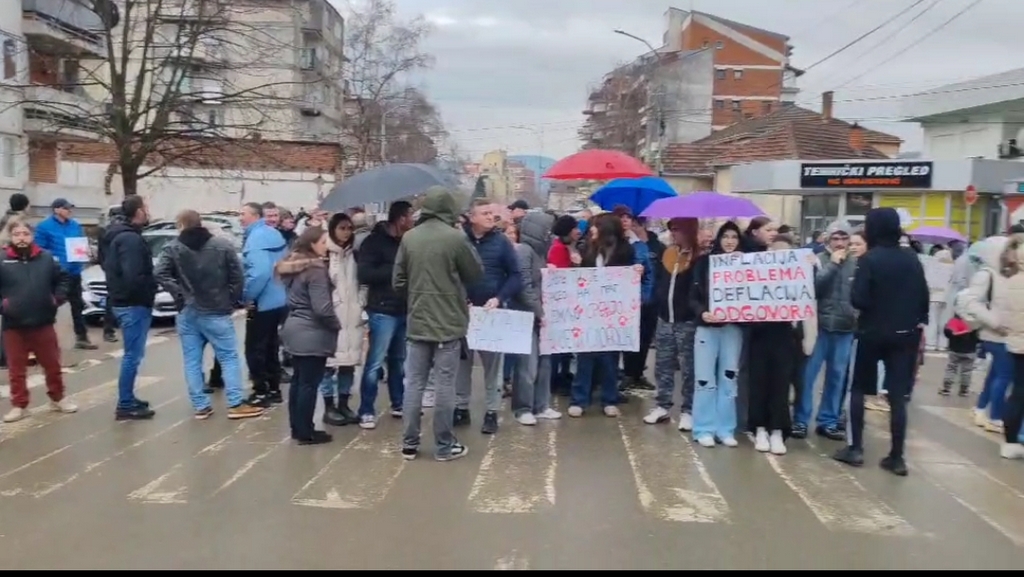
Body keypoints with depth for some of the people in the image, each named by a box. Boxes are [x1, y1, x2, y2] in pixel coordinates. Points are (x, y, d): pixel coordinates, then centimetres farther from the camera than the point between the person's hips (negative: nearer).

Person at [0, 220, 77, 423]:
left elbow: (62, 279, 12)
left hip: (43, 323, 2)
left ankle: (57, 399, 27)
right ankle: (19, 405, 21)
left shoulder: (46, 258, 0)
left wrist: (58, 298, -1)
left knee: (53, 365, 11)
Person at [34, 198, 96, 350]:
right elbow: (39, 249, -10)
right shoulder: (45, 227, -8)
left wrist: (85, 252, -1)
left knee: (77, 304, 12)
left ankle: (81, 337, 19)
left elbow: (84, 243, 19)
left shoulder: (75, 225, 9)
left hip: (74, 272, 6)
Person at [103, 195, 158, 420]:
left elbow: (110, 267, 22)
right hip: (134, 304, -11)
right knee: (133, 355, -5)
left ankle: (128, 399, 25)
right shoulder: (131, 239, -19)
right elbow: (133, 277, -29)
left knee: (133, 354, 18)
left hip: (125, 302, 11)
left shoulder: (121, 235, 14)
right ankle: (125, 405, 0)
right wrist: (151, 289, -12)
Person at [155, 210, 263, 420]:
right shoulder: (222, 245, -2)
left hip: (187, 313, 2)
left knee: (192, 361, 8)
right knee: (229, 357, 3)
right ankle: (236, 404, 0)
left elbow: (160, 274, -10)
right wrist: (231, 301, 4)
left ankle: (200, 406, 9)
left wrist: (180, 296, -3)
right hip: (216, 312, -2)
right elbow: (237, 277, -5)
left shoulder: (173, 248, 2)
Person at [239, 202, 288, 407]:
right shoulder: (274, 234, 12)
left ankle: (261, 392, 4)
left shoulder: (255, 238, -18)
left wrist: (247, 296, -19)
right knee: (271, 347, 17)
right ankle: (274, 389, 23)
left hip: (262, 303, -9)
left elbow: (259, 272, -29)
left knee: (255, 349, 0)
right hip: (279, 300, 9)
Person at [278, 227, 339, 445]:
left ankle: (297, 428, 23)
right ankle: (306, 433, 5)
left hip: (294, 329, 9)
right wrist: (336, 325, -6)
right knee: (309, 383, -2)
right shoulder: (316, 269, -18)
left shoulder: (292, 265, 11)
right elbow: (322, 307, -22)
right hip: (312, 333, -9)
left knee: (298, 380, 15)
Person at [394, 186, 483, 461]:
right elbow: (476, 274, -1)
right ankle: (444, 445, 10)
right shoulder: (456, 237, -12)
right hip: (449, 324, -4)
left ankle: (409, 443, 16)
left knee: (414, 383, 9)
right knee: (444, 385, 2)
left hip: (417, 323, 4)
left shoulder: (408, 237, 1)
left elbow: (398, 281, 6)